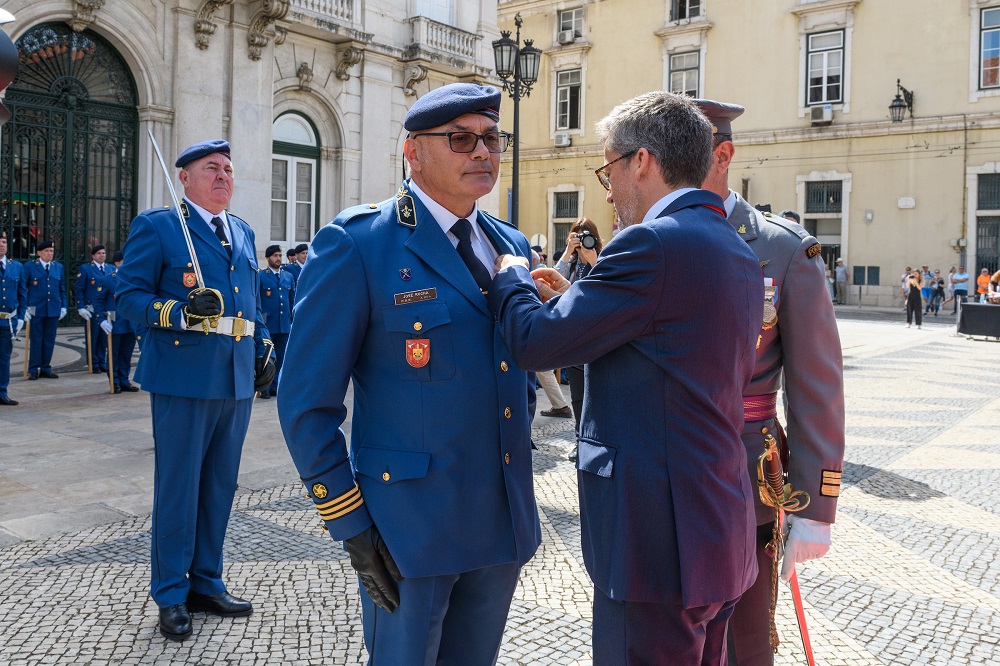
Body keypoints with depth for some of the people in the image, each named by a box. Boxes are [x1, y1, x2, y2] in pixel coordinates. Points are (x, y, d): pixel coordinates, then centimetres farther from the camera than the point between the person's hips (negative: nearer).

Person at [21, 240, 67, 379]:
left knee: (49, 340, 6)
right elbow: (22, 288, 1)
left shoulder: (59, 267, 11)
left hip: (54, 309, 3)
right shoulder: (29, 267, 1)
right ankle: (33, 370, 8)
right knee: (36, 340, 1)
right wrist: (24, 308, -5)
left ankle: (45, 369, 15)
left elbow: (62, 289, 14)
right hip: (36, 310, -3)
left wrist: (63, 306, 7)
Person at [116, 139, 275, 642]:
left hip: (237, 380, 6)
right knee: (178, 488, 3)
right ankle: (171, 596, 17)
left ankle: (207, 584, 29)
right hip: (183, 378, -6)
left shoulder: (243, 233, 17)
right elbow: (127, 297, -6)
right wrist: (181, 313, -22)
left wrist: (263, 350, 13)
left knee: (220, 487, 14)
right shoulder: (155, 226, -2)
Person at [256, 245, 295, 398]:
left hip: (285, 325, 5)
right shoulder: (260, 275, -1)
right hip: (267, 325, -5)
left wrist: (294, 320, 12)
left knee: (281, 358, 8)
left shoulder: (289, 276, 13)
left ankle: (275, 387, 17)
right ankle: (263, 388, 8)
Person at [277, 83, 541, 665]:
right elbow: (307, 401, -11)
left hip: (504, 524, 6)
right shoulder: (356, 245, -11)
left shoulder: (512, 245, 8)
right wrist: (352, 526, -12)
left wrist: (520, 464, 13)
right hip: (409, 526, -6)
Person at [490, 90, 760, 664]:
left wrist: (513, 276, 5)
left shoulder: (652, 243, -18)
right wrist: (575, 297, 14)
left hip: (657, 542, -9)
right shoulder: (739, 254, 11)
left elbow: (535, 342, -15)